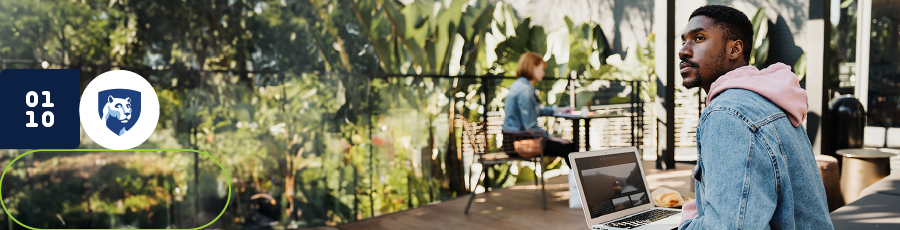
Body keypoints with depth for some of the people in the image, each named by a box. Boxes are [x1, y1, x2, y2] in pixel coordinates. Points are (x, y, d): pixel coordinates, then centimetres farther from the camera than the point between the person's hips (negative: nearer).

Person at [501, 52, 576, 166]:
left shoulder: (519, 85, 13)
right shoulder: (525, 90, -19)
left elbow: (534, 111, 31)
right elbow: (530, 127, -21)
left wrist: (557, 109, 33)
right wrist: (551, 137, -11)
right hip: (518, 140, -10)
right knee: (567, 148, -10)